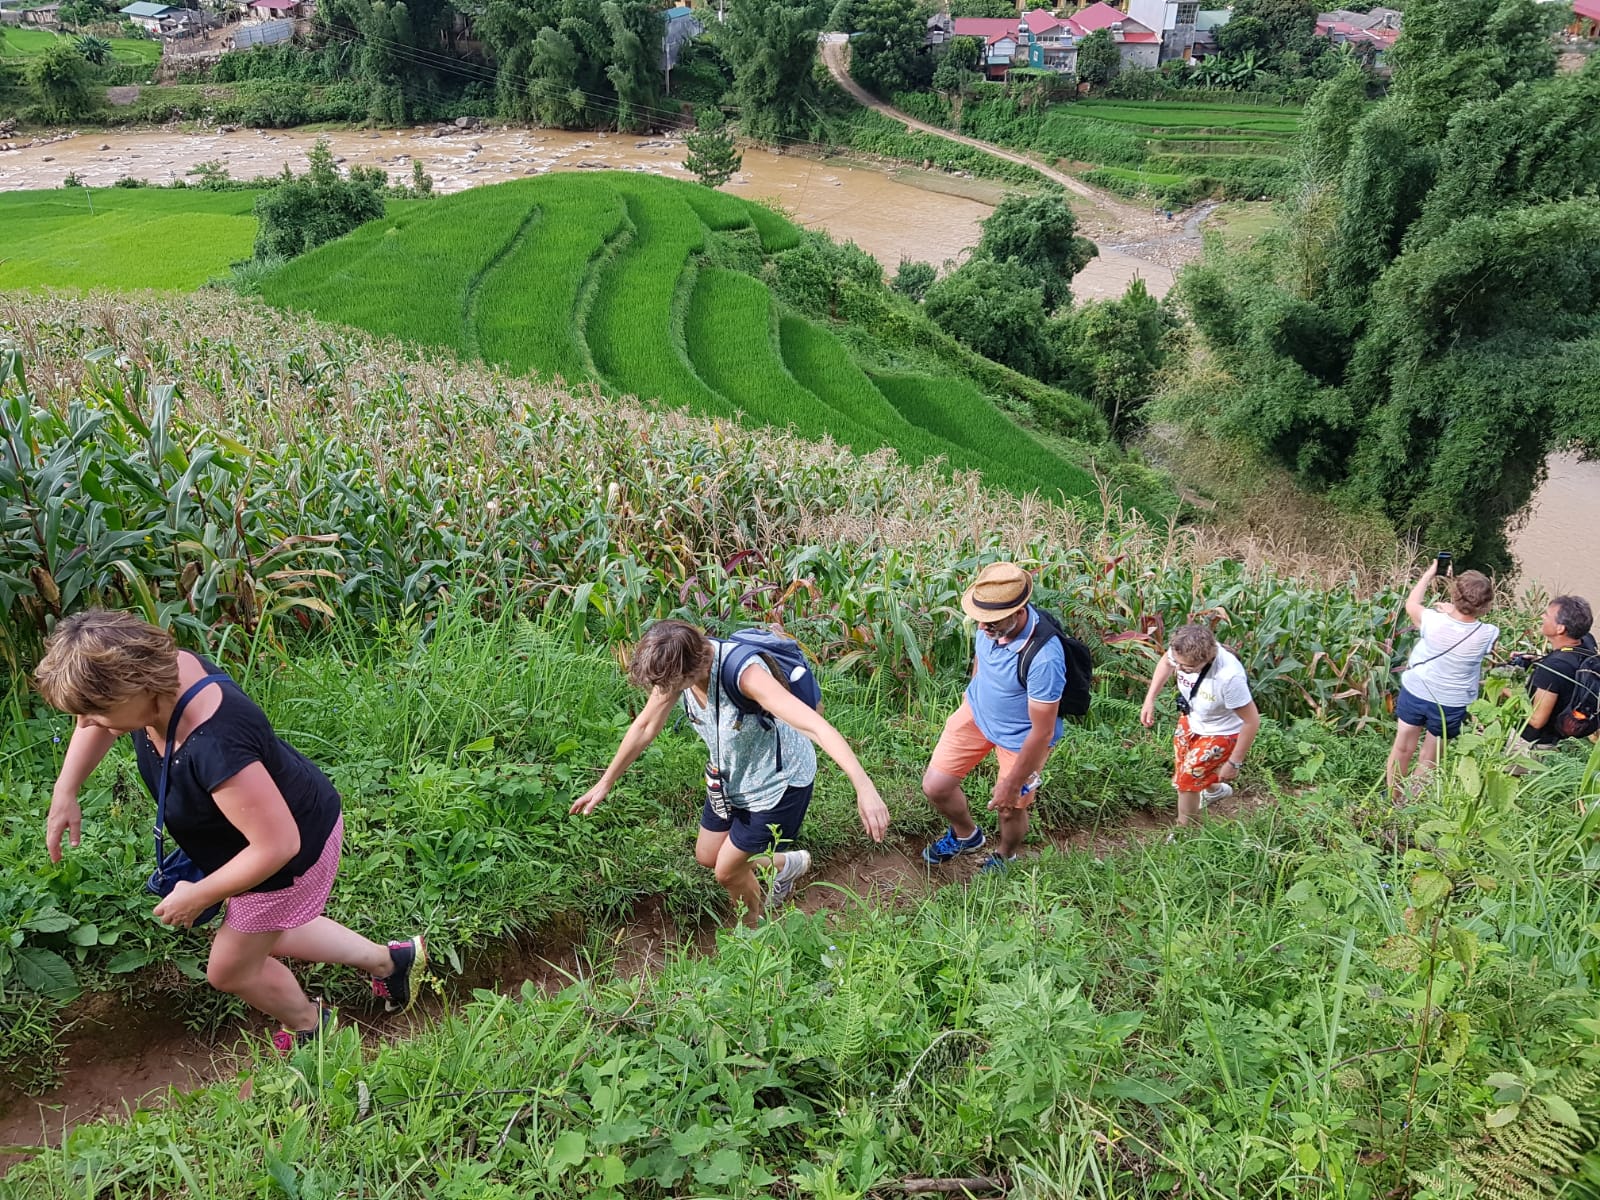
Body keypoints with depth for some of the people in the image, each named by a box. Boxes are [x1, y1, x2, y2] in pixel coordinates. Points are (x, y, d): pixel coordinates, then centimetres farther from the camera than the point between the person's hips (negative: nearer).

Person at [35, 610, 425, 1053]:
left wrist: (198, 897, -23)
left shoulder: (214, 748, -44)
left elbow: (278, 845, -36)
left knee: (231, 970, 15)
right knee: (266, 936, 30)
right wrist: (65, 793, -1)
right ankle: (390, 960, 46)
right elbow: (98, 724, 6)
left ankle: (310, 1025, 45)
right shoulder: (160, 669, -19)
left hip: (294, 849, -9)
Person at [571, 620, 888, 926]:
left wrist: (864, 787, -60)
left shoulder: (743, 673, -39)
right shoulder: (679, 665, -17)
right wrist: (605, 784, 7)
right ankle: (785, 865, 46)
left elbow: (816, 725, -49)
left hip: (778, 783, -7)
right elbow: (645, 726, 0)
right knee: (706, 856, 20)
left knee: (727, 870, 6)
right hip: (732, 777, 7)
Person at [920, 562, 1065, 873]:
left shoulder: (1044, 658, -40)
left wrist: (1012, 785, -19)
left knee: (1009, 808, 13)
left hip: (1020, 736, -5)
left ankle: (1004, 857, 49)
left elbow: (1042, 732, -29)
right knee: (935, 786, 6)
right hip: (976, 711, 5)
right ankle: (966, 835, 39)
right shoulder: (993, 621, -21)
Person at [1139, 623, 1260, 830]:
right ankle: (1215, 789, 60)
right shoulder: (1183, 652, -29)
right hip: (1191, 720, 6)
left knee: (1187, 780, 1)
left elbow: (1252, 721, -30)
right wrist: (1150, 700, -6)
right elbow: (1165, 662, -1)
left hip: (1220, 733, -6)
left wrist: (1234, 763, -21)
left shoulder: (1229, 677, -44)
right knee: (1182, 766, 26)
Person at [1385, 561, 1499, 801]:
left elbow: (1411, 604, -1)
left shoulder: (1433, 621, -24)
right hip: (1450, 705, 0)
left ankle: (1393, 801, 35)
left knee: (1402, 749, 19)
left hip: (1415, 693, 0)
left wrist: (1429, 574, 8)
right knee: (1429, 759, 18)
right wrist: (1453, 612, 5)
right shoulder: (1488, 635, -23)